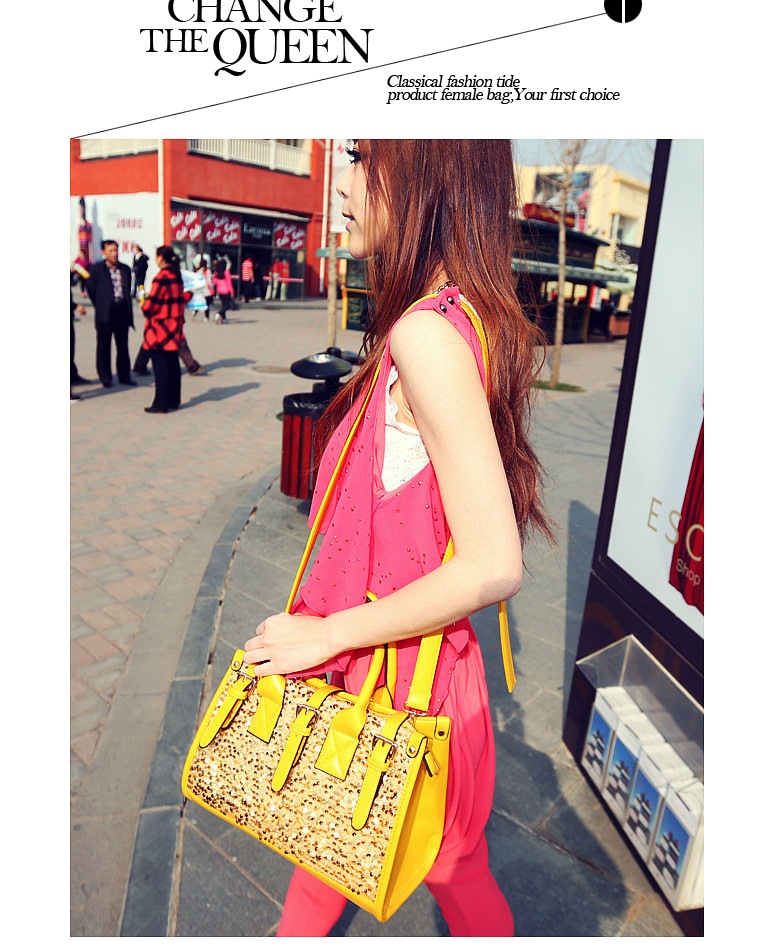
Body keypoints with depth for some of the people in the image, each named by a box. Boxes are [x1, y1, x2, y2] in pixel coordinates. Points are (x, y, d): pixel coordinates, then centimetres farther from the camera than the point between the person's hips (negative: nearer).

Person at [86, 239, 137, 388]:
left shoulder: (125, 269, 8)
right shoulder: (97, 269, -2)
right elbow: (91, 289, 3)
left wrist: (128, 309, 9)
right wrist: (100, 306, 6)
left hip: (122, 311, 3)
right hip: (105, 314, -3)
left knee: (123, 345, 9)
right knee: (104, 346, 4)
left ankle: (124, 375, 18)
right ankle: (105, 377, 12)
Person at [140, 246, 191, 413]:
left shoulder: (161, 277, -17)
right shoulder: (177, 275, 8)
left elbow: (151, 304, -18)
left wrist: (144, 306, 1)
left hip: (160, 327, -8)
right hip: (174, 328, 8)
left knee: (160, 367, -3)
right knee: (173, 365, 12)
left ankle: (161, 404, 0)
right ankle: (173, 401, 20)